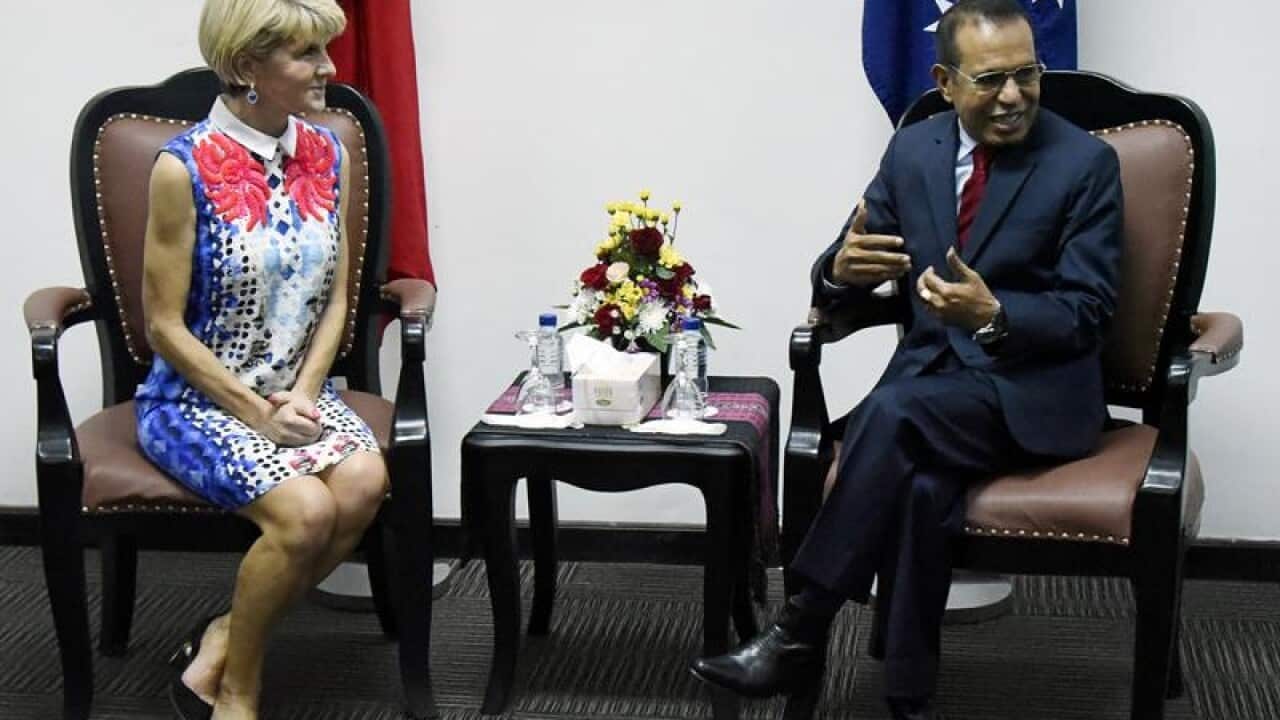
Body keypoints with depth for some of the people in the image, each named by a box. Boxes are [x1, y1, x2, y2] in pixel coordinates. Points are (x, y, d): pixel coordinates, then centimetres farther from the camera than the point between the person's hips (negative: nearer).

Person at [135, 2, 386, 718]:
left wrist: (304, 394, -7)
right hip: (196, 398, -5)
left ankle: (223, 641, -7)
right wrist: (258, 414, -15)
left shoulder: (329, 156, 3)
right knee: (306, 509, -29)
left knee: (364, 483, -25)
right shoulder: (185, 167, -14)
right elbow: (166, 325, -11)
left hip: (298, 393, 5)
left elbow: (336, 299, 9)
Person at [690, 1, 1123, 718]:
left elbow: (1087, 313, -8)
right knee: (921, 485, -33)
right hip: (933, 372, 3)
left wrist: (992, 315, -27)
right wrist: (843, 268, -17)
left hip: (1036, 389, -3)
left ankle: (798, 636, -24)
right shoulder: (913, 150, 8)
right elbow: (841, 281, 9)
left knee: (893, 413, -32)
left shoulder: (1087, 162, -5)